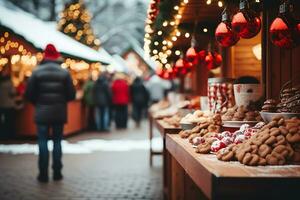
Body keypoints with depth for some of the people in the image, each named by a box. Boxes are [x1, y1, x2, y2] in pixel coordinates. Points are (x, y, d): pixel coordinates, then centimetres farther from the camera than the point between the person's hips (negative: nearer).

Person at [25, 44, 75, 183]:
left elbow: (29, 94, -5)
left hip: (42, 113, -1)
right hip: (59, 113, 1)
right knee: (57, 141, 10)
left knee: (43, 142, 4)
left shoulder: (37, 72, -4)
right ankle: (57, 173, 11)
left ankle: (43, 174, 3)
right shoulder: (64, 73, -1)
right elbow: (71, 95, -3)